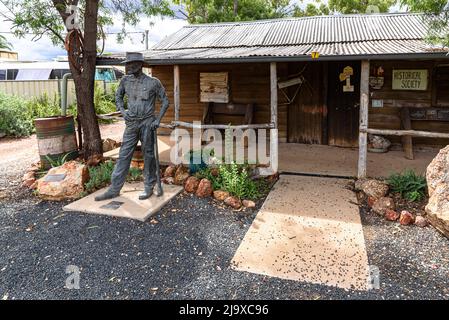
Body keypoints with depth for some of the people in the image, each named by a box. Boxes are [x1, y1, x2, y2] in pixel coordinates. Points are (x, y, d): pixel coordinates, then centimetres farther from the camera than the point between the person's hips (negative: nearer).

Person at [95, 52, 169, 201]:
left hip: (147, 123, -4)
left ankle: (149, 187, 18)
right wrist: (122, 111, 4)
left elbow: (165, 101, 1)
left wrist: (158, 119, -8)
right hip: (131, 123, 4)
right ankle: (114, 189, 11)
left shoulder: (153, 82, -6)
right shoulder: (125, 80, 5)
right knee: (124, 156, 4)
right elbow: (118, 96, 21)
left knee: (148, 155, 4)